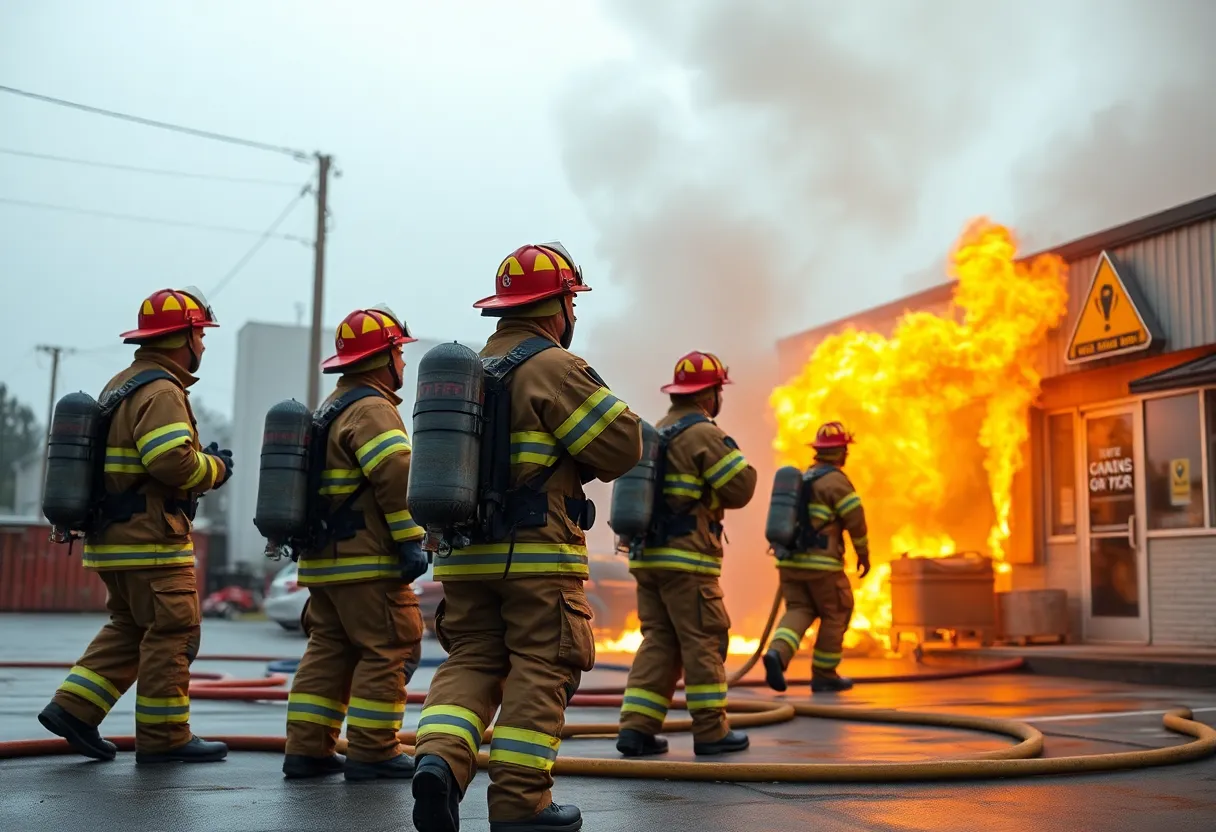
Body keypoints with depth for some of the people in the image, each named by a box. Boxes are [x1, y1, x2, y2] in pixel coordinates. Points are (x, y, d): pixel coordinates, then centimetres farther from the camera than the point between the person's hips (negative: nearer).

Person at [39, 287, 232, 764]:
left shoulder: (122, 385, 18)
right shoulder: (161, 391, -15)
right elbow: (173, 461, -27)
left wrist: (204, 459, 12)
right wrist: (216, 468, -8)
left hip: (114, 536, 10)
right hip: (151, 540, -10)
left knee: (129, 630, 19)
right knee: (172, 634, -2)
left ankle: (72, 708, 15)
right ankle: (163, 737, 4)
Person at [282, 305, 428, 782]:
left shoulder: (331, 407, 21)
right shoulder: (372, 408, -12)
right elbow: (395, 476, -24)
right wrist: (411, 541, -22)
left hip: (325, 558, 10)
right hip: (367, 562, -10)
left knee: (329, 651, 13)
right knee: (388, 651, -4)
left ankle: (306, 748, 14)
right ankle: (371, 752, -2)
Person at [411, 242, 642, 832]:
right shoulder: (555, 368, -8)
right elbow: (623, 445, -11)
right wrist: (578, 462, 11)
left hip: (467, 554, 7)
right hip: (539, 554, -7)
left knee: (470, 663, 10)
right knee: (539, 673, 1)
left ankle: (439, 759, -11)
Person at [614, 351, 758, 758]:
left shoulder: (654, 433, 17)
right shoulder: (703, 433, -10)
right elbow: (741, 488, -12)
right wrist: (731, 452, 6)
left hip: (648, 554, 8)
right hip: (686, 557, -8)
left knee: (659, 642, 9)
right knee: (704, 642, 0)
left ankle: (637, 728, 3)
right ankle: (711, 731, 6)